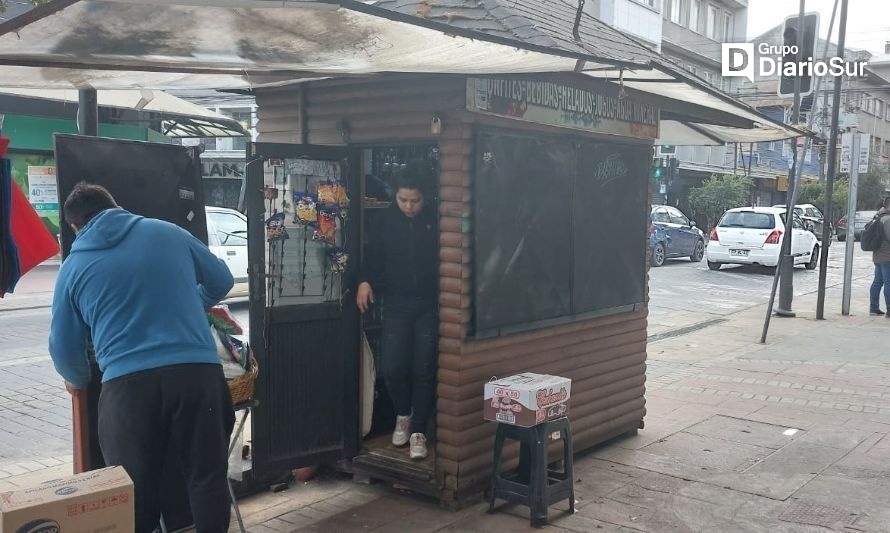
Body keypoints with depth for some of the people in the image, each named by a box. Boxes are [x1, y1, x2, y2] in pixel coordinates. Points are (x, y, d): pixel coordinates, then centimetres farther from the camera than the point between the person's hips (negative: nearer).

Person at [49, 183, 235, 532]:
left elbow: (63, 345, 15)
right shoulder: (169, 232, 12)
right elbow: (221, 281, 23)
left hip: (128, 382, 0)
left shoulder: (73, 266, 10)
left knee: (136, 489, 12)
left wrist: (77, 380, 36)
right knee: (207, 475, 12)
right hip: (197, 371, 1)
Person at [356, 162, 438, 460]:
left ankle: (418, 431, 12)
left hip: (429, 304, -2)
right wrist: (365, 280, -3)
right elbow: (374, 255, 13)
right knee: (391, 368, -4)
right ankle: (403, 414, 24)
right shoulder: (387, 220, 3)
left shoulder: (435, 220, -4)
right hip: (397, 304, 2)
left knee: (424, 370, 0)